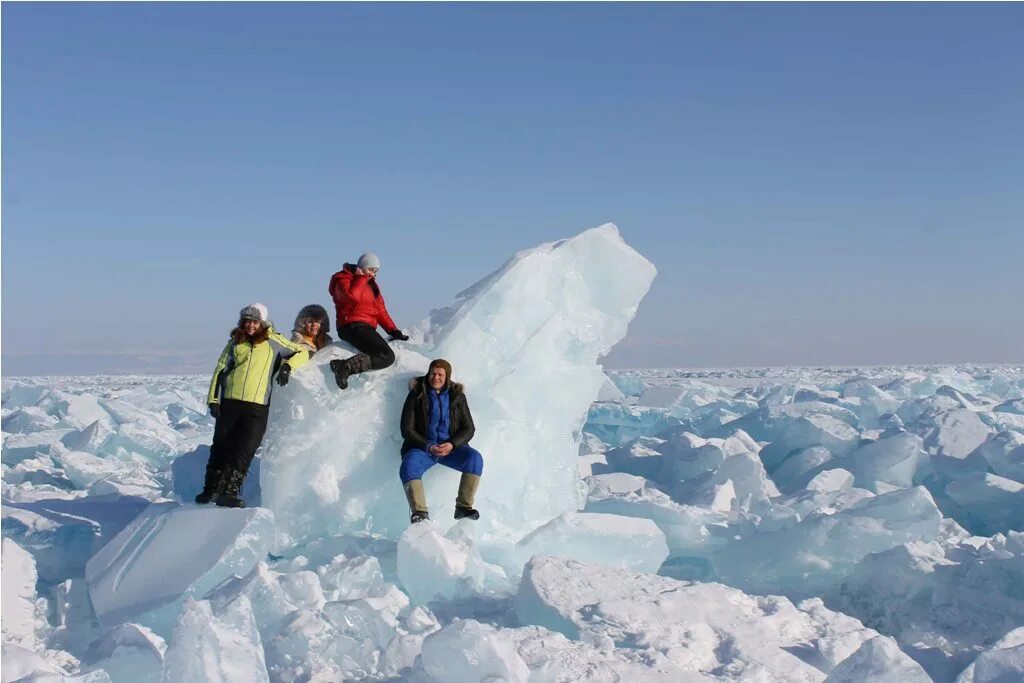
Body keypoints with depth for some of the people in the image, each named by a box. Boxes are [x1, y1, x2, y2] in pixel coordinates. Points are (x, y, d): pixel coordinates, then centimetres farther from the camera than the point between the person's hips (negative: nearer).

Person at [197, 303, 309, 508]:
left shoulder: (273, 341, 6)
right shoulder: (235, 343, 13)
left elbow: (302, 353, 8)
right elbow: (220, 370, 13)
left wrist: (287, 366, -10)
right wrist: (213, 399, 5)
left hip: (257, 406, -2)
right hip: (229, 403, 2)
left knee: (245, 450, -10)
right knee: (221, 447, 4)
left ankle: (227, 491, -9)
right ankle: (210, 489, 13)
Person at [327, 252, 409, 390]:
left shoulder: (371, 285, 25)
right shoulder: (344, 279, 1)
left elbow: (381, 311, 22)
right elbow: (352, 296, -23)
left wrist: (394, 331, 9)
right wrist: (361, 278, -8)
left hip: (367, 328, 10)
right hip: (353, 326, -10)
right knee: (387, 356, -24)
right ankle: (347, 366, -32)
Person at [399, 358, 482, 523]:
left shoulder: (457, 397, 7)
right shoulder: (416, 396, 3)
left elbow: (469, 429, 4)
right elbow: (407, 429, -1)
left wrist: (452, 444, -16)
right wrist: (429, 447, -16)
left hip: (451, 447, 1)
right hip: (422, 446, -1)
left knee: (474, 458, -27)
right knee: (409, 466, -33)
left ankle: (463, 507, -26)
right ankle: (419, 512, -39)